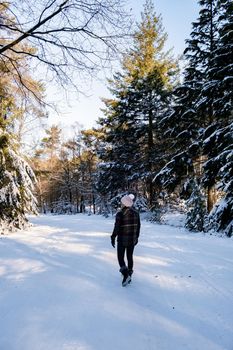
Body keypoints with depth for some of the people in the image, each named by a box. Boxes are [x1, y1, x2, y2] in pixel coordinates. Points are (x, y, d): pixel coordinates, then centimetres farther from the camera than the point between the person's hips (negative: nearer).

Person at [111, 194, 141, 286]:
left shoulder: (120, 214, -17)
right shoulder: (136, 213, 0)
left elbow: (116, 228, -15)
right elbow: (138, 226, 7)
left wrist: (113, 238, -3)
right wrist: (136, 237, 17)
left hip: (122, 240, -5)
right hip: (132, 240, 5)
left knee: (120, 257, 8)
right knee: (130, 257, 16)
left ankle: (126, 274, -9)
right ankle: (129, 276, 24)